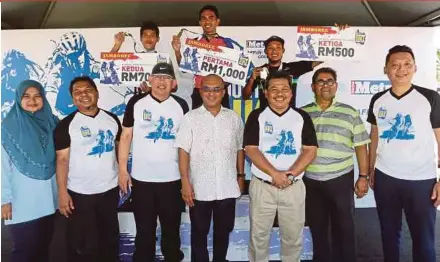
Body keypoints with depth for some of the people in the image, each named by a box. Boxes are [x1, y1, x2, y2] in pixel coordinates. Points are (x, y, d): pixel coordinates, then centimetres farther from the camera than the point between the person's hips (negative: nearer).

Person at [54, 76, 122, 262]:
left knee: (110, 238, 21)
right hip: (79, 193, -3)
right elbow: (62, 160, -10)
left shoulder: (112, 119, 2)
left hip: (110, 189, 4)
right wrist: (62, 192, -14)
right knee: (82, 244, 9)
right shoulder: (66, 125, -8)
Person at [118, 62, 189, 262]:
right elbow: (126, 136, 0)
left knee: (171, 229, 16)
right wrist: (122, 170, -4)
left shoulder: (181, 106, 1)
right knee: (144, 230, 13)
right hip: (141, 178, -1)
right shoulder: (136, 102, -3)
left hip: (172, 179, 1)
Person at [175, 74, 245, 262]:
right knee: (199, 232, 13)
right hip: (199, 188, -2)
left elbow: (239, 149, 10)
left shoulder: (234, 118, 4)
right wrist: (185, 182, -13)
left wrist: (241, 175, 9)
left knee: (223, 231, 18)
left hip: (227, 187, 3)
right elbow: (183, 151, -7)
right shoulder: (190, 118, -4)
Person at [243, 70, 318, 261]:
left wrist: (290, 175, -15)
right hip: (262, 186, -1)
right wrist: (275, 174, -18)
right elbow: (250, 149, -8)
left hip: (294, 186, 1)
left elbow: (310, 151, -2)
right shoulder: (257, 116, -1)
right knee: (259, 234, 11)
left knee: (293, 235, 12)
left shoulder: (302, 117, 3)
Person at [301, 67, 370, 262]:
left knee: (344, 228, 9)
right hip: (310, 180, 2)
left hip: (341, 179, -1)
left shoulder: (350, 113, 1)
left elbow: (361, 147, 2)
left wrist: (363, 177, -2)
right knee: (317, 228, 15)